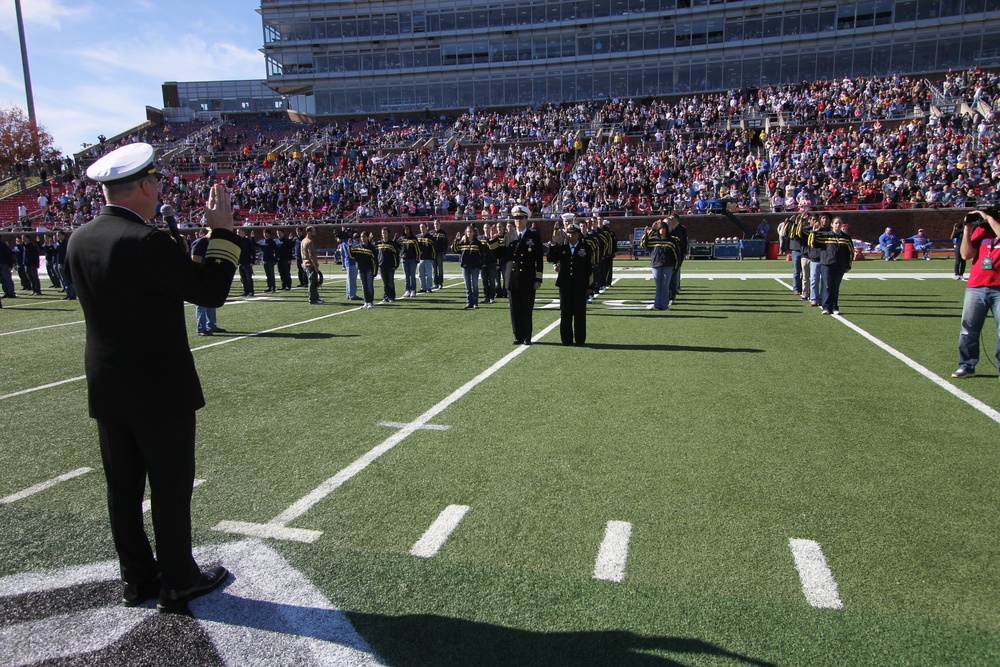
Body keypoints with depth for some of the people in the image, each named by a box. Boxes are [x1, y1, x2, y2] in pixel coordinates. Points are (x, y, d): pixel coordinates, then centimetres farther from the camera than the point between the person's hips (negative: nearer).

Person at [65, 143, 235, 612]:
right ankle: (177, 582, 20)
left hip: (107, 388, 8)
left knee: (123, 487, 16)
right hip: (161, 389, -7)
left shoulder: (79, 240, 3)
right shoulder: (146, 242, -22)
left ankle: (137, 578, 31)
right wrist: (223, 230, -9)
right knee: (170, 486, 6)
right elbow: (211, 291, -17)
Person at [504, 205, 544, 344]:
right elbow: (503, 256, 11)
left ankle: (527, 337, 13)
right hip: (512, 279, 3)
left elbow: (539, 259, -1)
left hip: (528, 280, -3)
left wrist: (538, 279, -6)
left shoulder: (534, 236, 1)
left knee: (527, 311, 3)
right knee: (515, 311, 6)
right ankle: (518, 336, 16)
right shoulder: (508, 237, 11)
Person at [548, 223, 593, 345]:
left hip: (580, 286, -2)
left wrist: (589, 287, -3)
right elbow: (551, 259, -4)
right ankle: (566, 339, 13)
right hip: (565, 285, 2)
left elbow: (590, 268, 0)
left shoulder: (585, 248, 2)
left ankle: (580, 339, 10)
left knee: (580, 313, 2)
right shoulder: (561, 248, 8)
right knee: (565, 313, 5)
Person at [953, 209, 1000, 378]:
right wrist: (967, 230, 0)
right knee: (969, 329, 6)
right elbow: (966, 254, 3)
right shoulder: (980, 230, 12)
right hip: (975, 287, 3)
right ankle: (967, 366, 14)